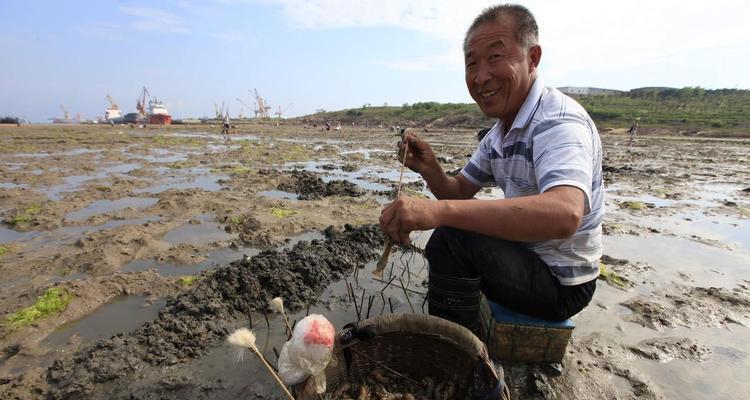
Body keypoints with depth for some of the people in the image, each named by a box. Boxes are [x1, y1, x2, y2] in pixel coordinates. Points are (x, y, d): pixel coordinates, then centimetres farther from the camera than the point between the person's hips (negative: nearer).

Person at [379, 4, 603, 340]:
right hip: (527, 254, 9)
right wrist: (430, 170, -14)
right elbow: (460, 193, 8)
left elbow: (565, 214, -43)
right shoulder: (499, 132, 4)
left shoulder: (558, 122, -24)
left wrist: (440, 210, -50)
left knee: (451, 238, -25)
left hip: (563, 283, -9)